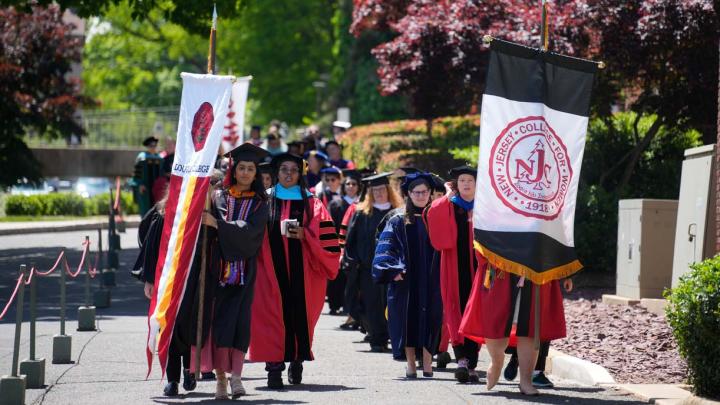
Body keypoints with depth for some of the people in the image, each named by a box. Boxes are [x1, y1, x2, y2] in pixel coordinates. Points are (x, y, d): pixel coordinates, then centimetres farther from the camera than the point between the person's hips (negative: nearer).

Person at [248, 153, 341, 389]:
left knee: (298, 314, 1)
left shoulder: (311, 205, 8)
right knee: (273, 315, -8)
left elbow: (326, 239, 2)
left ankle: (297, 361, 18)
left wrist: (304, 235, -12)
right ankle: (274, 367, -9)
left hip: (302, 271, 0)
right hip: (271, 271, 0)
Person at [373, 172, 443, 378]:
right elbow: (385, 247, -1)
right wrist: (394, 270, -15)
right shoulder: (398, 220, 4)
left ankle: (427, 362, 3)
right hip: (406, 281, -1)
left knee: (429, 320, -2)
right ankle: (411, 363, 5)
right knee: (408, 320, 0)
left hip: (431, 282, 1)